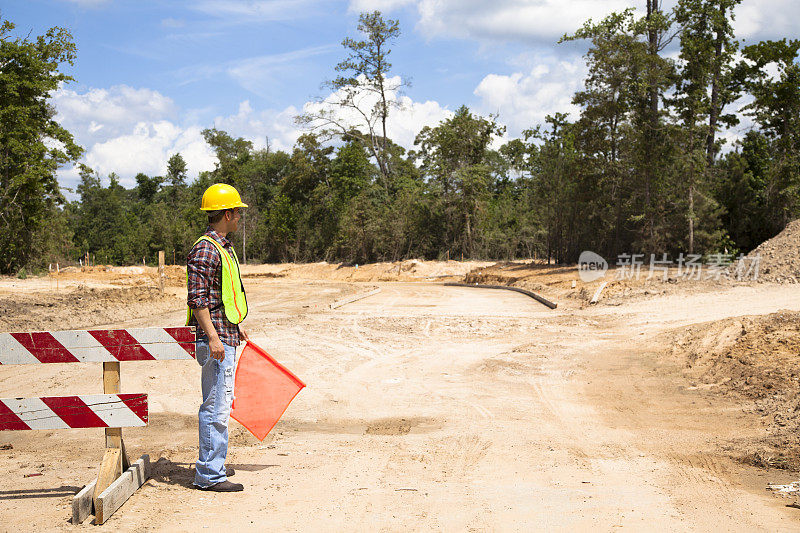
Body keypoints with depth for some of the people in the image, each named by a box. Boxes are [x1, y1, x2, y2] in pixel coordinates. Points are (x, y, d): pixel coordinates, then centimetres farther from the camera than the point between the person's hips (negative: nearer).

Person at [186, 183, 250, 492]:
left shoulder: (223, 247, 17)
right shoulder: (205, 249, -15)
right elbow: (197, 298, -20)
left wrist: (236, 326, 31)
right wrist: (212, 336, -25)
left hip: (226, 337, 11)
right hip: (215, 338, -11)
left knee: (219, 403, 17)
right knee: (216, 406, -8)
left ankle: (212, 465, 27)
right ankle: (209, 475, -4)